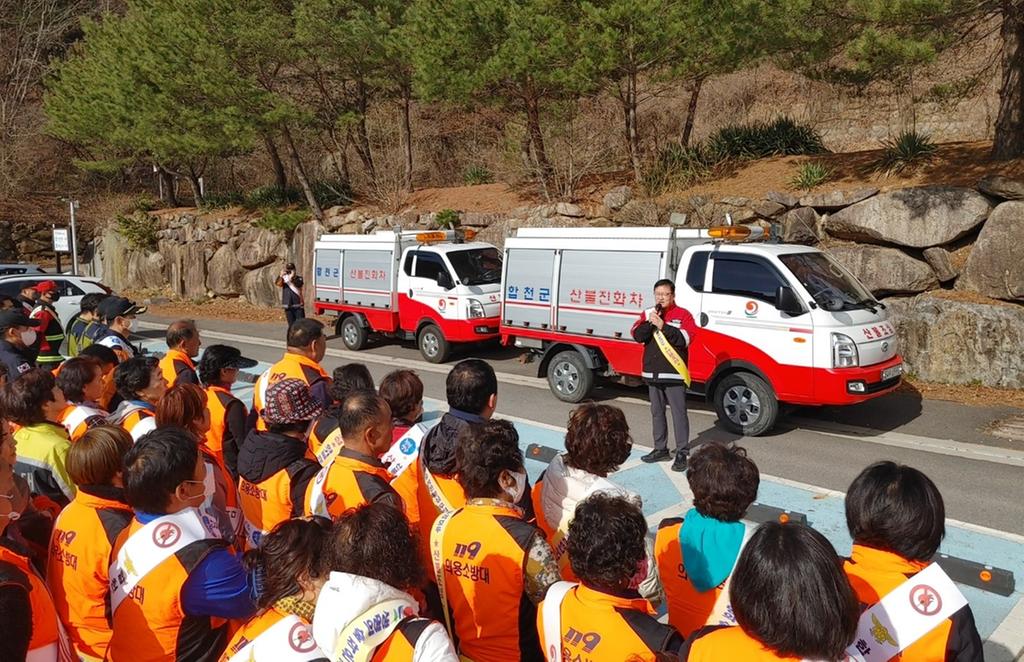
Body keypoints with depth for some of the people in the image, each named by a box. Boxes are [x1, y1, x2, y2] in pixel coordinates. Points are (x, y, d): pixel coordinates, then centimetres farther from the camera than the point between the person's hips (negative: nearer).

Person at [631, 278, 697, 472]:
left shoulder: (683, 315, -3)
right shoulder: (647, 314, 11)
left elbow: (685, 338, -16)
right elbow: (637, 335, -1)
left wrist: (663, 326, -19)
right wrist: (650, 323, -16)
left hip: (674, 374, -5)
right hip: (652, 374, 5)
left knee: (679, 413, -5)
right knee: (656, 412, 13)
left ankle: (682, 453, 0)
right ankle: (660, 449, 24)